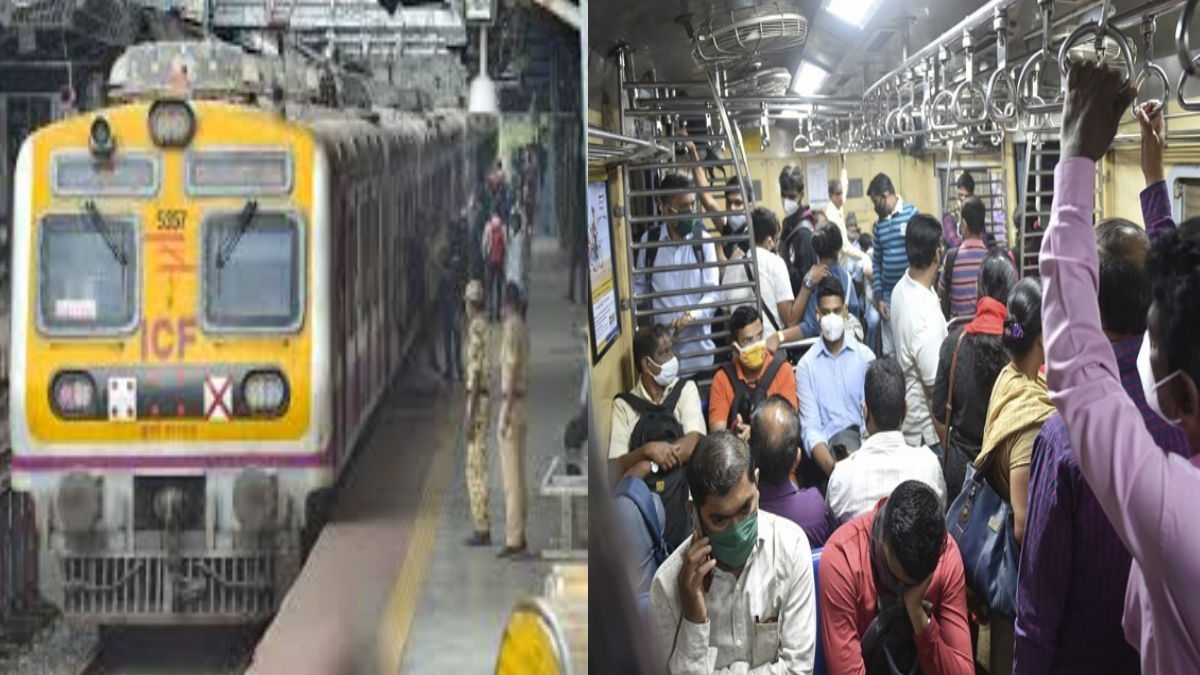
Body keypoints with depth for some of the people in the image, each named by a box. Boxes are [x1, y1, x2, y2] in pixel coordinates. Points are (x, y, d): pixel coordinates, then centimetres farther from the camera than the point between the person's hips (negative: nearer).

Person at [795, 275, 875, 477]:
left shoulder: (865, 357, 9)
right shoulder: (806, 365, 5)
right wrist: (831, 466, -22)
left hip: (863, 442, 2)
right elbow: (811, 428, -4)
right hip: (828, 446, -2)